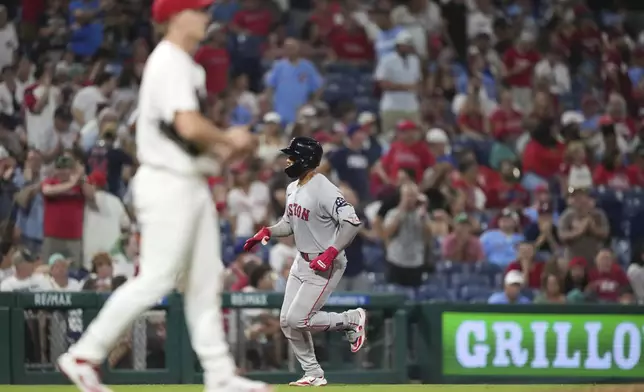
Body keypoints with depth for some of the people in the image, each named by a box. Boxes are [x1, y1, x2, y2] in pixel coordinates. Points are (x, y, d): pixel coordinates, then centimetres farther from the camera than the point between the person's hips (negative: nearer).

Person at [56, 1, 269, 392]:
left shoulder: (186, 65, 16)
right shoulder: (170, 63, -15)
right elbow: (189, 125, -26)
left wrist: (222, 144, 7)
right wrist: (228, 140, -11)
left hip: (192, 183, 10)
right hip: (168, 183, -10)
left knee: (205, 280, 9)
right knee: (156, 279, -9)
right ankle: (84, 356, -2)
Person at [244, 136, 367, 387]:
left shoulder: (324, 190, -23)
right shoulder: (293, 188, 6)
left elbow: (352, 222, -28)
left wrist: (331, 252, -33)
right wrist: (266, 232, 1)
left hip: (326, 265, -9)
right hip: (302, 261, 9)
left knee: (298, 320, -13)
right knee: (287, 322, 7)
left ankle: (352, 319, 7)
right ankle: (313, 375, 18)